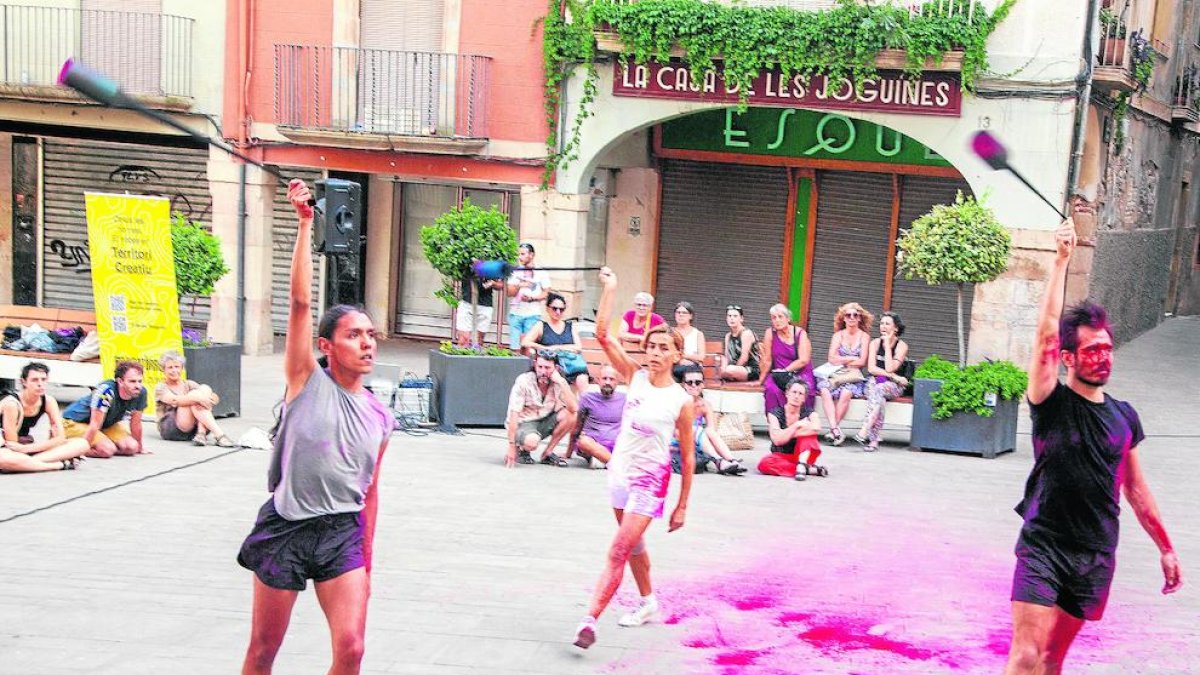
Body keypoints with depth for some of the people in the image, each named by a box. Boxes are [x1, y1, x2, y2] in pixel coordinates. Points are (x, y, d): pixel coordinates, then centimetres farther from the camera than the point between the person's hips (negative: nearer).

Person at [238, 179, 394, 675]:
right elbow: (300, 301, -14)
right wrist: (305, 224, -19)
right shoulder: (307, 381, -4)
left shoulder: (379, 418, 6)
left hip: (343, 532, 3)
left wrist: (366, 561, 14)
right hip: (285, 527, -3)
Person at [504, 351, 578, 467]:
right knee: (532, 441, -38)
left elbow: (574, 408, -22)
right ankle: (521, 449, 0)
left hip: (545, 423, 5)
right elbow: (514, 415, -19)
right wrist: (512, 446, -25)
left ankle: (547, 453, -7)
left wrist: (561, 382, -27)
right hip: (523, 424, -5)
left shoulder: (559, 383, -7)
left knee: (571, 415, -21)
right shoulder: (524, 381, -17)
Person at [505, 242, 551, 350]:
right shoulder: (515, 272, 11)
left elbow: (547, 293, 1)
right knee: (514, 347, -3)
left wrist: (532, 298, -13)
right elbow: (509, 292, 4)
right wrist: (519, 286, -15)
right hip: (515, 313, 2)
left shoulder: (540, 273, 4)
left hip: (532, 314, -2)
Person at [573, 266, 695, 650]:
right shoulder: (635, 377, -3)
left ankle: (590, 619, -16)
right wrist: (609, 291, -18)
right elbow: (603, 335, -11)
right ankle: (648, 603, 41)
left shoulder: (682, 401, -11)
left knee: (619, 551, -13)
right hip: (620, 471, 5)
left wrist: (682, 507, -3)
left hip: (650, 481, -5)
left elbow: (688, 458, -4)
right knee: (633, 545, 21)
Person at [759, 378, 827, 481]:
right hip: (781, 456, 0)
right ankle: (810, 469, -33)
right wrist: (797, 425, -19)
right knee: (764, 464, -34)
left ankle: (802, 465, -39)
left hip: (803, 454, 0)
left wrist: (787, 434, -22)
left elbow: (817, 429, -26)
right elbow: (777, 440, -19)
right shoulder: (775, 414, -4)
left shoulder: (809, 413, -1)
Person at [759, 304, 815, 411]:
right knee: (771, 389, -31)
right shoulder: (770, 333, -1)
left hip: (801, 374, -1)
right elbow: (767, 360, 0)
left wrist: (784, 371, -12)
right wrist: (760, 381, -2)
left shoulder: (800, 333, -3)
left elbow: (804, 360, -9)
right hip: (777, 374, 1)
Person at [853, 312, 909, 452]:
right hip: (874, 382, 2)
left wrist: (887, 345, -10)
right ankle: (874, 439, -43)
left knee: (879, 389, -36)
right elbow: (871, 368, -4)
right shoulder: (875, 343, 9)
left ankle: (864, 432, -47)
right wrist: (893, 376, -14)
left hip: (893, 386, -2)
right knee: (878, 395, -34)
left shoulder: (902, 346, -1)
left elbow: (889, 368, -14)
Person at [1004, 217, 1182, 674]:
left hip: (1096, 557, 5)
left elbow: (1135, 488, 17)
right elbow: (1046, 334, -19)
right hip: (1043, 548, -4)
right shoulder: (1052, 403, -6)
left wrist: (1165, 548, 18)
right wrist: (1061, 261, -21)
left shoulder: (1124, 416, 9)